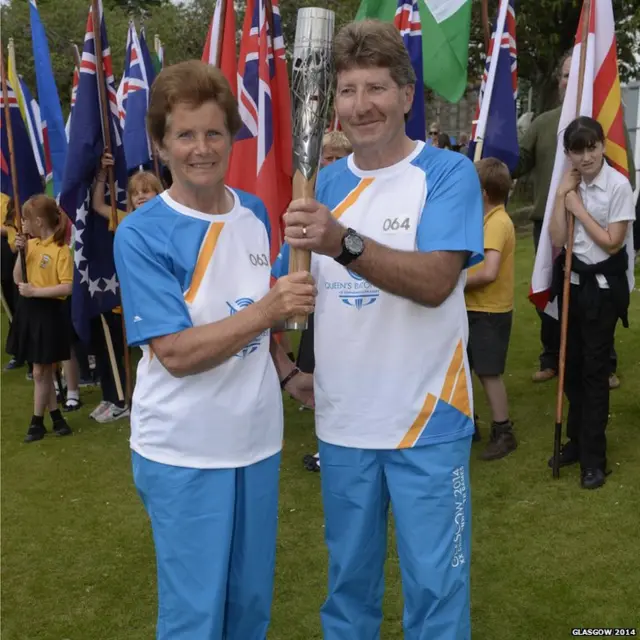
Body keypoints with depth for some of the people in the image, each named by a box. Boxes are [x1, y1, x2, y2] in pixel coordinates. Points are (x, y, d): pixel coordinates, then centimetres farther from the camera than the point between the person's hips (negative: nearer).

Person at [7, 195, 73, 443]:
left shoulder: (61, 250, -15)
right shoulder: (32, 244, 6)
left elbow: (68, 288, -22)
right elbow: (18, 279, 6)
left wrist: (34, 291, -23)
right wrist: (21, 252, -6)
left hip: (50, 312, -7)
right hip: (30, 310, 7)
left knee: (40, 372, 3)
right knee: (45, 370, 14)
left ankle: (37, 422, 17)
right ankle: (56, 417, 25)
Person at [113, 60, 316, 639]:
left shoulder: (254, 212, 2)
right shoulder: (141, 234, -15)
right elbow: (177, 353, -21)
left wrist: (287, 373, 4)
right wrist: (268, 310, -30)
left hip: (257, 439, 5)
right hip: (184, 453, -5)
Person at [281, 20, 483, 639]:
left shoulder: (449, 173, -9)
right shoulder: (324, 184, 5)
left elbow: (435, 282, -24)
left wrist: (344, 243, -37)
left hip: (426, 421, -4)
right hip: (342, 419, 4)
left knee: (434, 583, 8)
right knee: (349, 575, 20)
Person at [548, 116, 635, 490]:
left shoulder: (618, 186, -13)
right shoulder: (571, 186, 3)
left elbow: (611, 242, -15)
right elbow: (557, 241, -4)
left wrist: (578, 208, -14)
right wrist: (562, 196, -9)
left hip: (604, 286, -6)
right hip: (572, 281, 6)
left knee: (595, 369, -3)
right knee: (573, 364, 14)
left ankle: (593, 458, 7)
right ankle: (578, 440, 29)